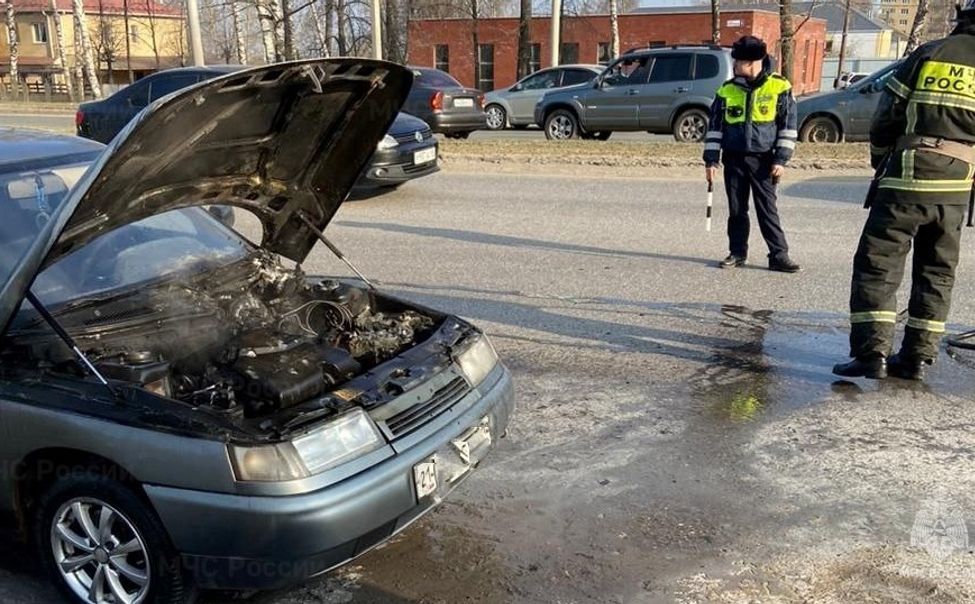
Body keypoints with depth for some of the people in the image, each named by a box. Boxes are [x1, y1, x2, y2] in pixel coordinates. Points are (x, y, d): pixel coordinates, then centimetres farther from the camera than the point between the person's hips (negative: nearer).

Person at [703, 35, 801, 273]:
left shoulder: (779, 87, -4)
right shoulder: (727, 90, 4)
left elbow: (788, 125, -2)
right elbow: (715, 126, 8)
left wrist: (781, 159, -8)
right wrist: (711, 159, 2)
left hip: (763, 159, -3)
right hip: (734, 159, 3)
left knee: (767, 208, -3)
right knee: (736, 209, 8)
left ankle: (779, 255, 2)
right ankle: (737, 253, 18)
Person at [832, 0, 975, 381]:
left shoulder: (928, 54, 4)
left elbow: (885, 119, 2)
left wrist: (881, 162, 17)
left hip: (907, 179, -3)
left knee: (877, 264, 0)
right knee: (936, 272, 14)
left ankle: (872, 352, -9)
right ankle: (918, 357, 15)